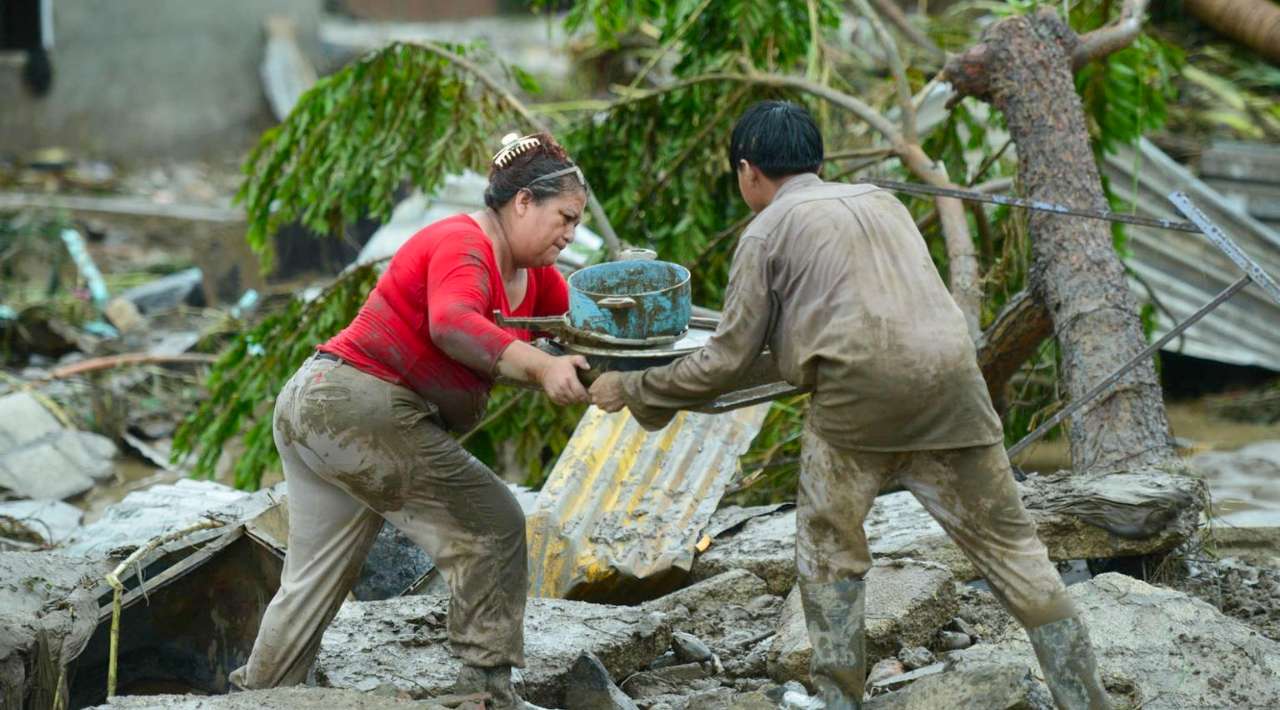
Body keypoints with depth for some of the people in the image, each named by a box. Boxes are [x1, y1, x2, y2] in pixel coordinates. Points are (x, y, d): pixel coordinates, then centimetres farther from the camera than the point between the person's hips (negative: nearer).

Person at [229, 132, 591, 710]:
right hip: (361, 406, -10)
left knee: (315, 581, 12)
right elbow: (451, 323, -36)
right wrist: (538, 366, -43)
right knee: (493, 527, -4)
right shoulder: (462, 246, -17)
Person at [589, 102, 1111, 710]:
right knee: (1011, 548, 9)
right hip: (951, 380, 5)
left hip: (859, 395, -4)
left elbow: (726, 363, 8)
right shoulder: (880, 201, 27)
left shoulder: (767, 232, 10)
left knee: (828, 552, 15)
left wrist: (631, 390, 21)